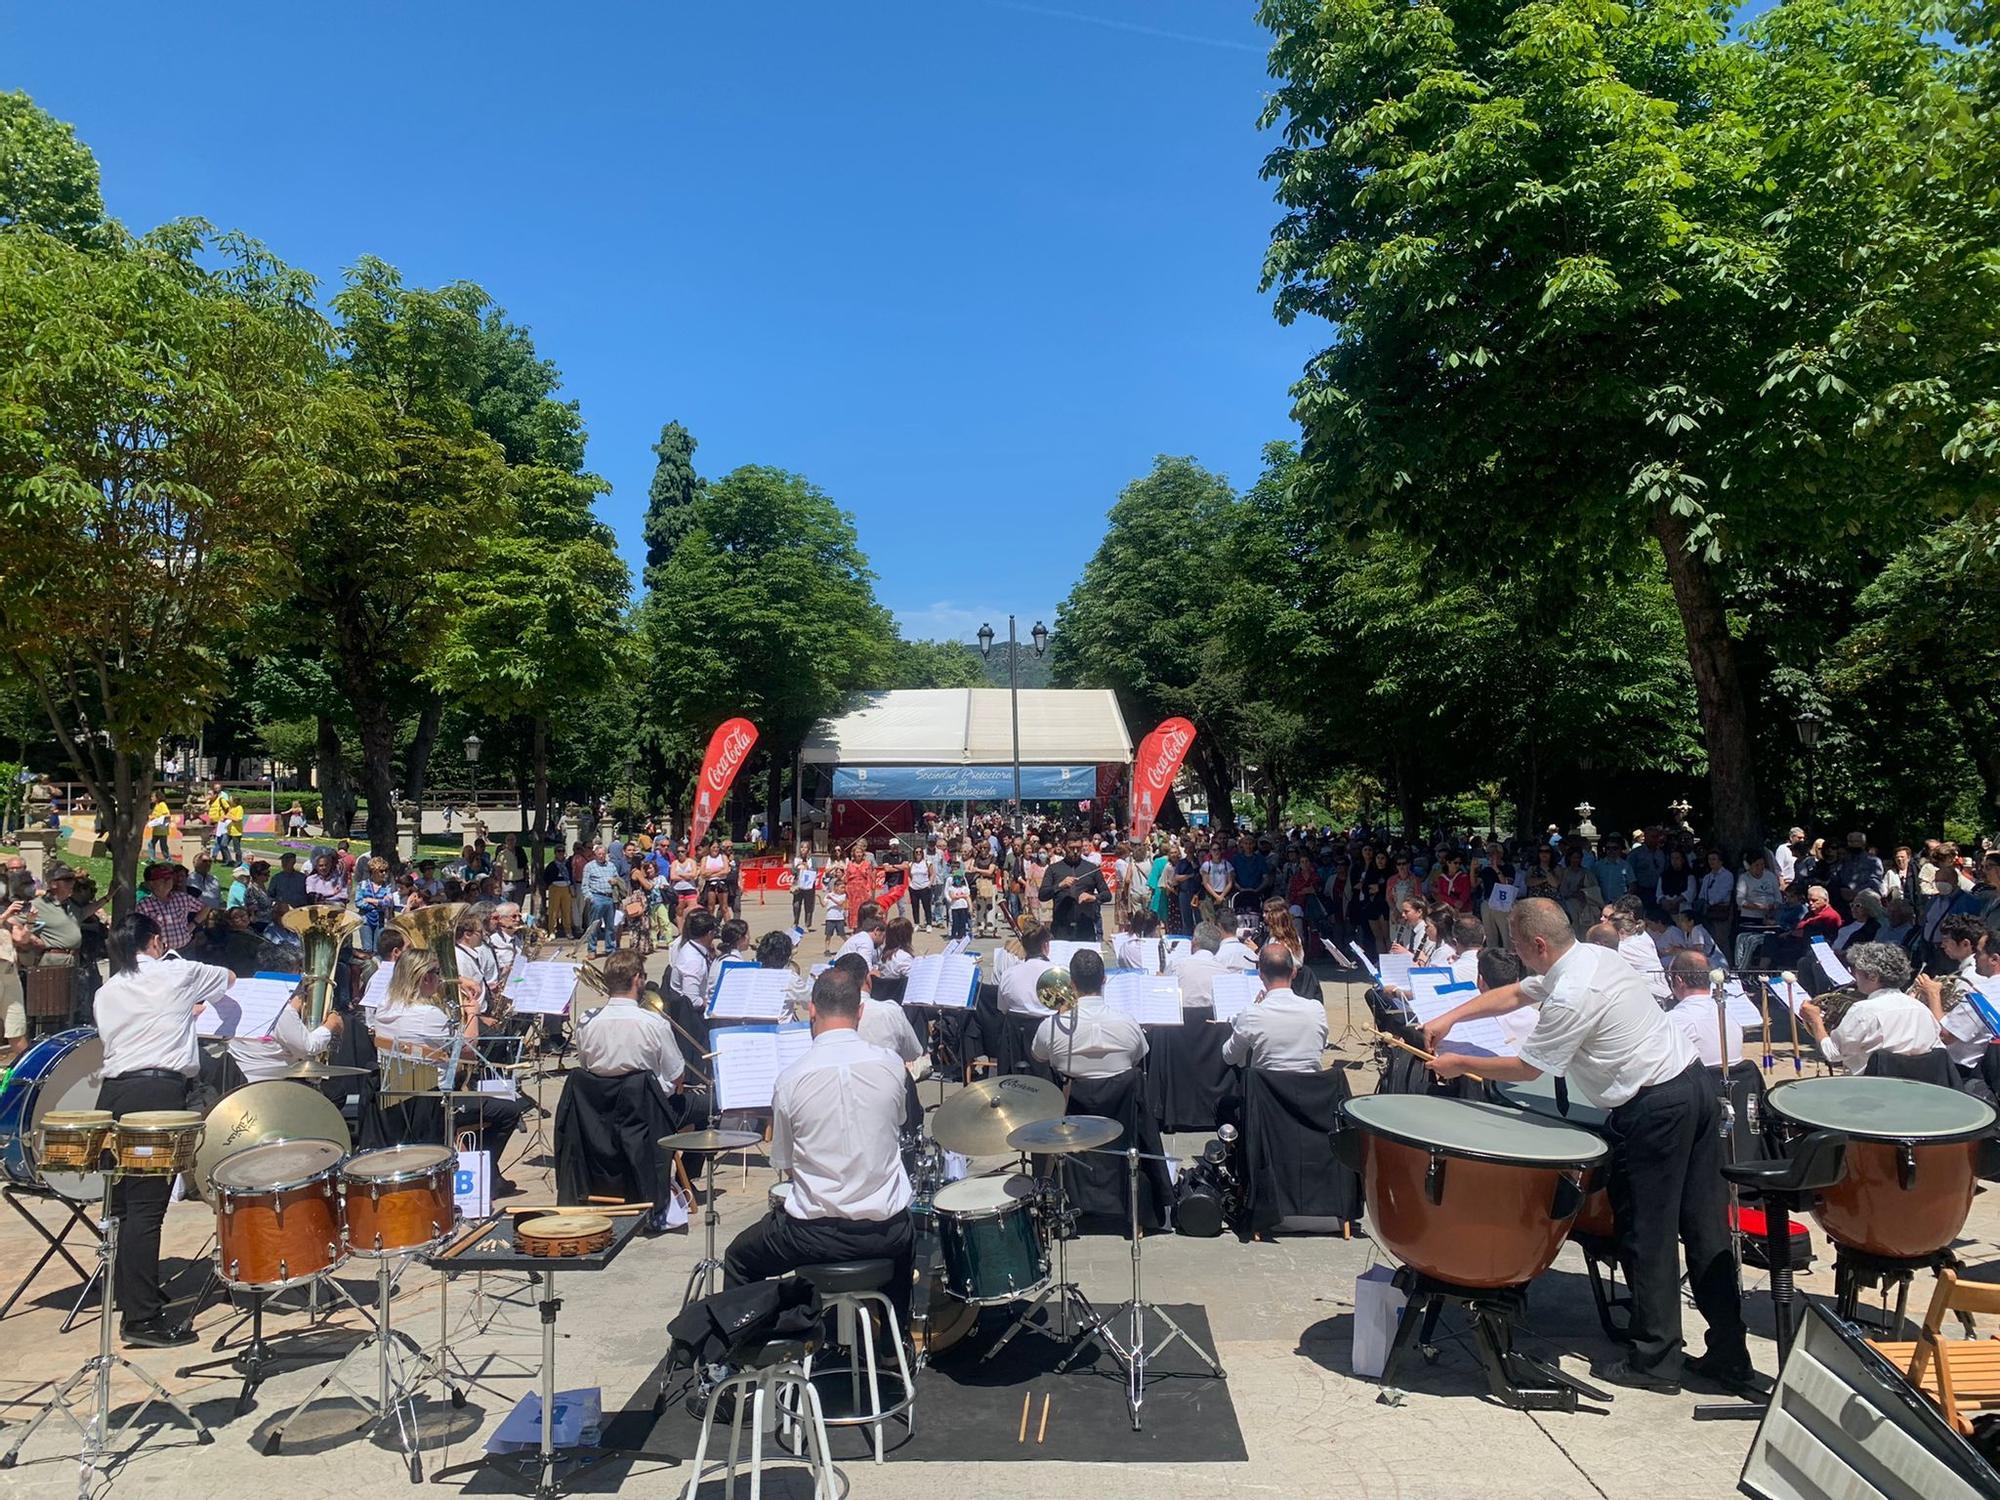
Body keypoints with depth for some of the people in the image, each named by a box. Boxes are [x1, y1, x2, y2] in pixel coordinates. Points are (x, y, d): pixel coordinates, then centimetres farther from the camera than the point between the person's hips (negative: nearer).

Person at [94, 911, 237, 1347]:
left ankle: (133, 1294, 26)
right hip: (160, 1091, -6)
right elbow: (230, 979, 24)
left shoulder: (106, 992, 17)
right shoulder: (178, 973, 7)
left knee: (122, 1202, 14)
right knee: (146, 1205, -8)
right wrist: (191, 1007, 47)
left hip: (113, 1092, 6)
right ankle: (141, 1319, -8)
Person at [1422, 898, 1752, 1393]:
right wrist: (1451, 1016, 14)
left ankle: (1655, 1360, 13)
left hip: (1654, 1110, -10)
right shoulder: (1593, 955, 8)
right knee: (1706, 1229, 12)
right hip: (1696, 1083, 10)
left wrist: (1460, 1064, 2)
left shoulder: (1571, 997, -21)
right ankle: (1729, 1355, 20)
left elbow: (1526, 1068, -11)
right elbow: (1515, 994, 20)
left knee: (1647, 1235, 2)